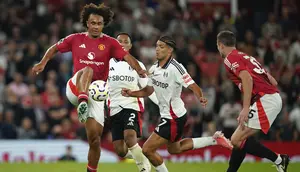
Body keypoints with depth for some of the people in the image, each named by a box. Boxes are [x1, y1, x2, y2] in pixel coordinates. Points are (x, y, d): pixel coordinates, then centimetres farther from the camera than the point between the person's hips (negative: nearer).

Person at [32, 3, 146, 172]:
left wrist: (140, 70, -31)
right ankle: (82, 103, -59)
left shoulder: (110, 43, 1)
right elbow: (55, 48, 19)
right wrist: (43, 63, 2)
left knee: (95, 137, -3)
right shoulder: (76, 39, 6)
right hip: (76, 88, -1)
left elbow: (127, 57, -12)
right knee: (87, 70, -35)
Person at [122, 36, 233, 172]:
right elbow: (148, 91, 14)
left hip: (174, 118, -10)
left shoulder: (175, 68, -22)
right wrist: (131, 93, -1)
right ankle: (214, 140, 32)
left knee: (147, 149, -10)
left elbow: (193, 86, -25)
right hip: (166, 116, 10)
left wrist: (201, 98, -45)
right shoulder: (154, 68, 3)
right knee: (174, 149, 28)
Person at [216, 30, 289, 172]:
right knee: (238, 139, 17)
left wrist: (246, 108, -22)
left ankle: (278, 160, -10)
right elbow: (273, 81, 24)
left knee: (237, 140, -13)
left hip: (265, 100, -9)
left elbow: (247, 78, -18)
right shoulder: (245, 56, 26)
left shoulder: (230, 58, -1)